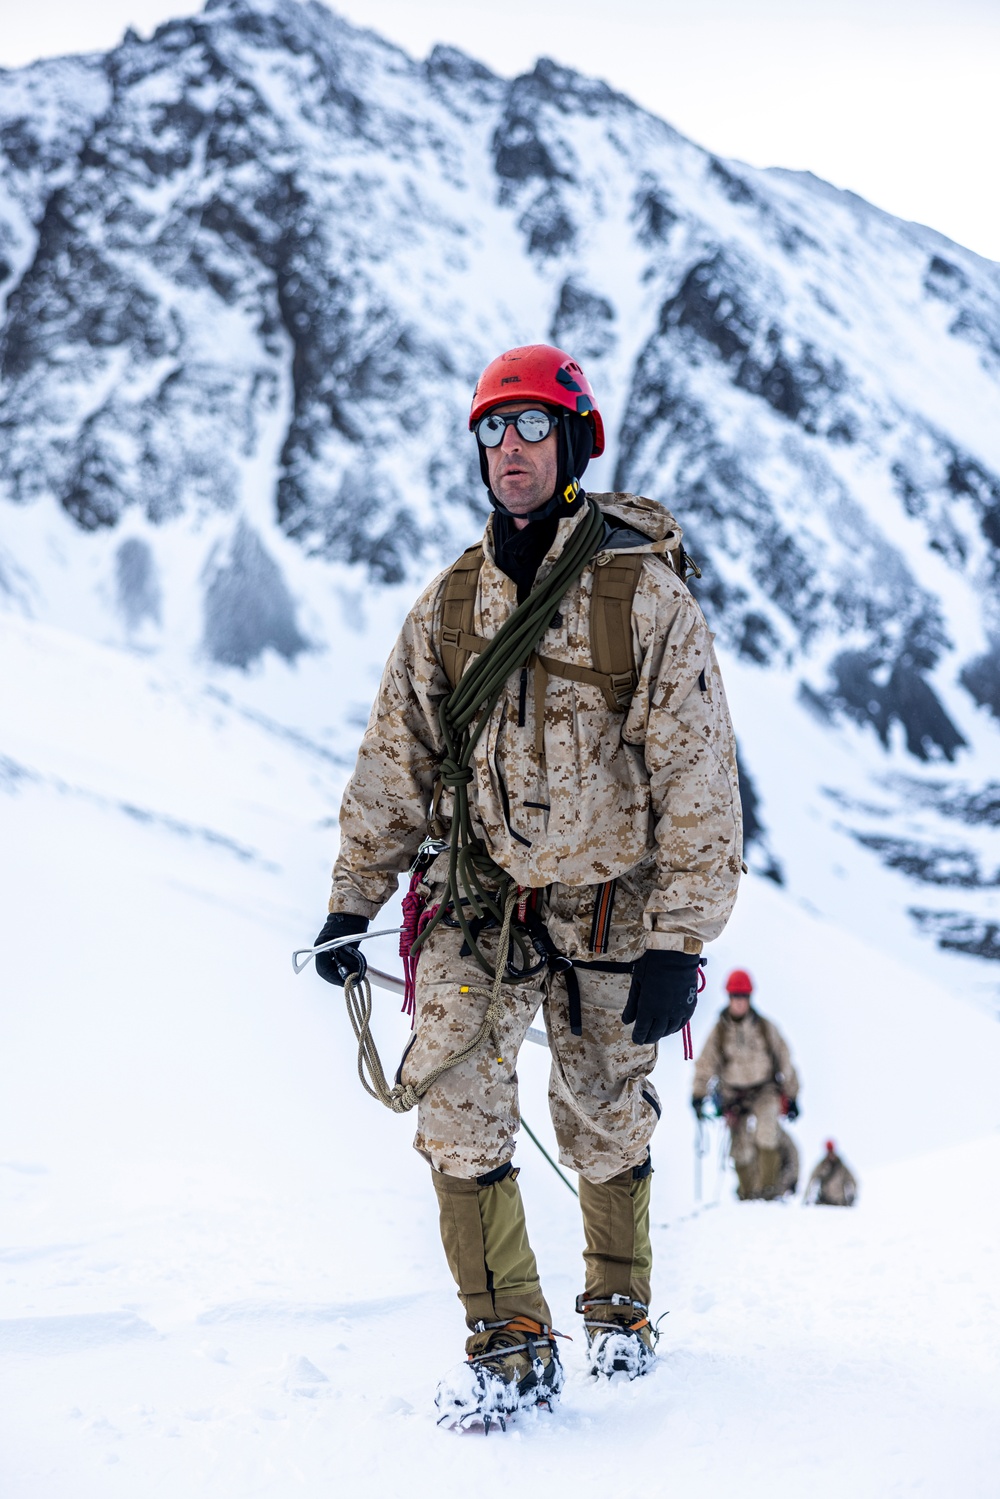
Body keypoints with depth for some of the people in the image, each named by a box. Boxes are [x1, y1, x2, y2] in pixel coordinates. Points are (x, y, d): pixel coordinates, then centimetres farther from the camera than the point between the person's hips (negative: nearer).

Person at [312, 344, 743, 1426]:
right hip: (478, 902, 2)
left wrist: (676, 947, -14)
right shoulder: (448, 605, 2)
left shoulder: (645, 593, -10)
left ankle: (618, 1308, 37)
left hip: (610, 916, -2)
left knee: (607, 1128, 12)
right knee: (457, 1111, -14)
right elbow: (394, 761, 10)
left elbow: (698, 780, -11)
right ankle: (509, 1347, -4)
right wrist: (352, 900, 7)